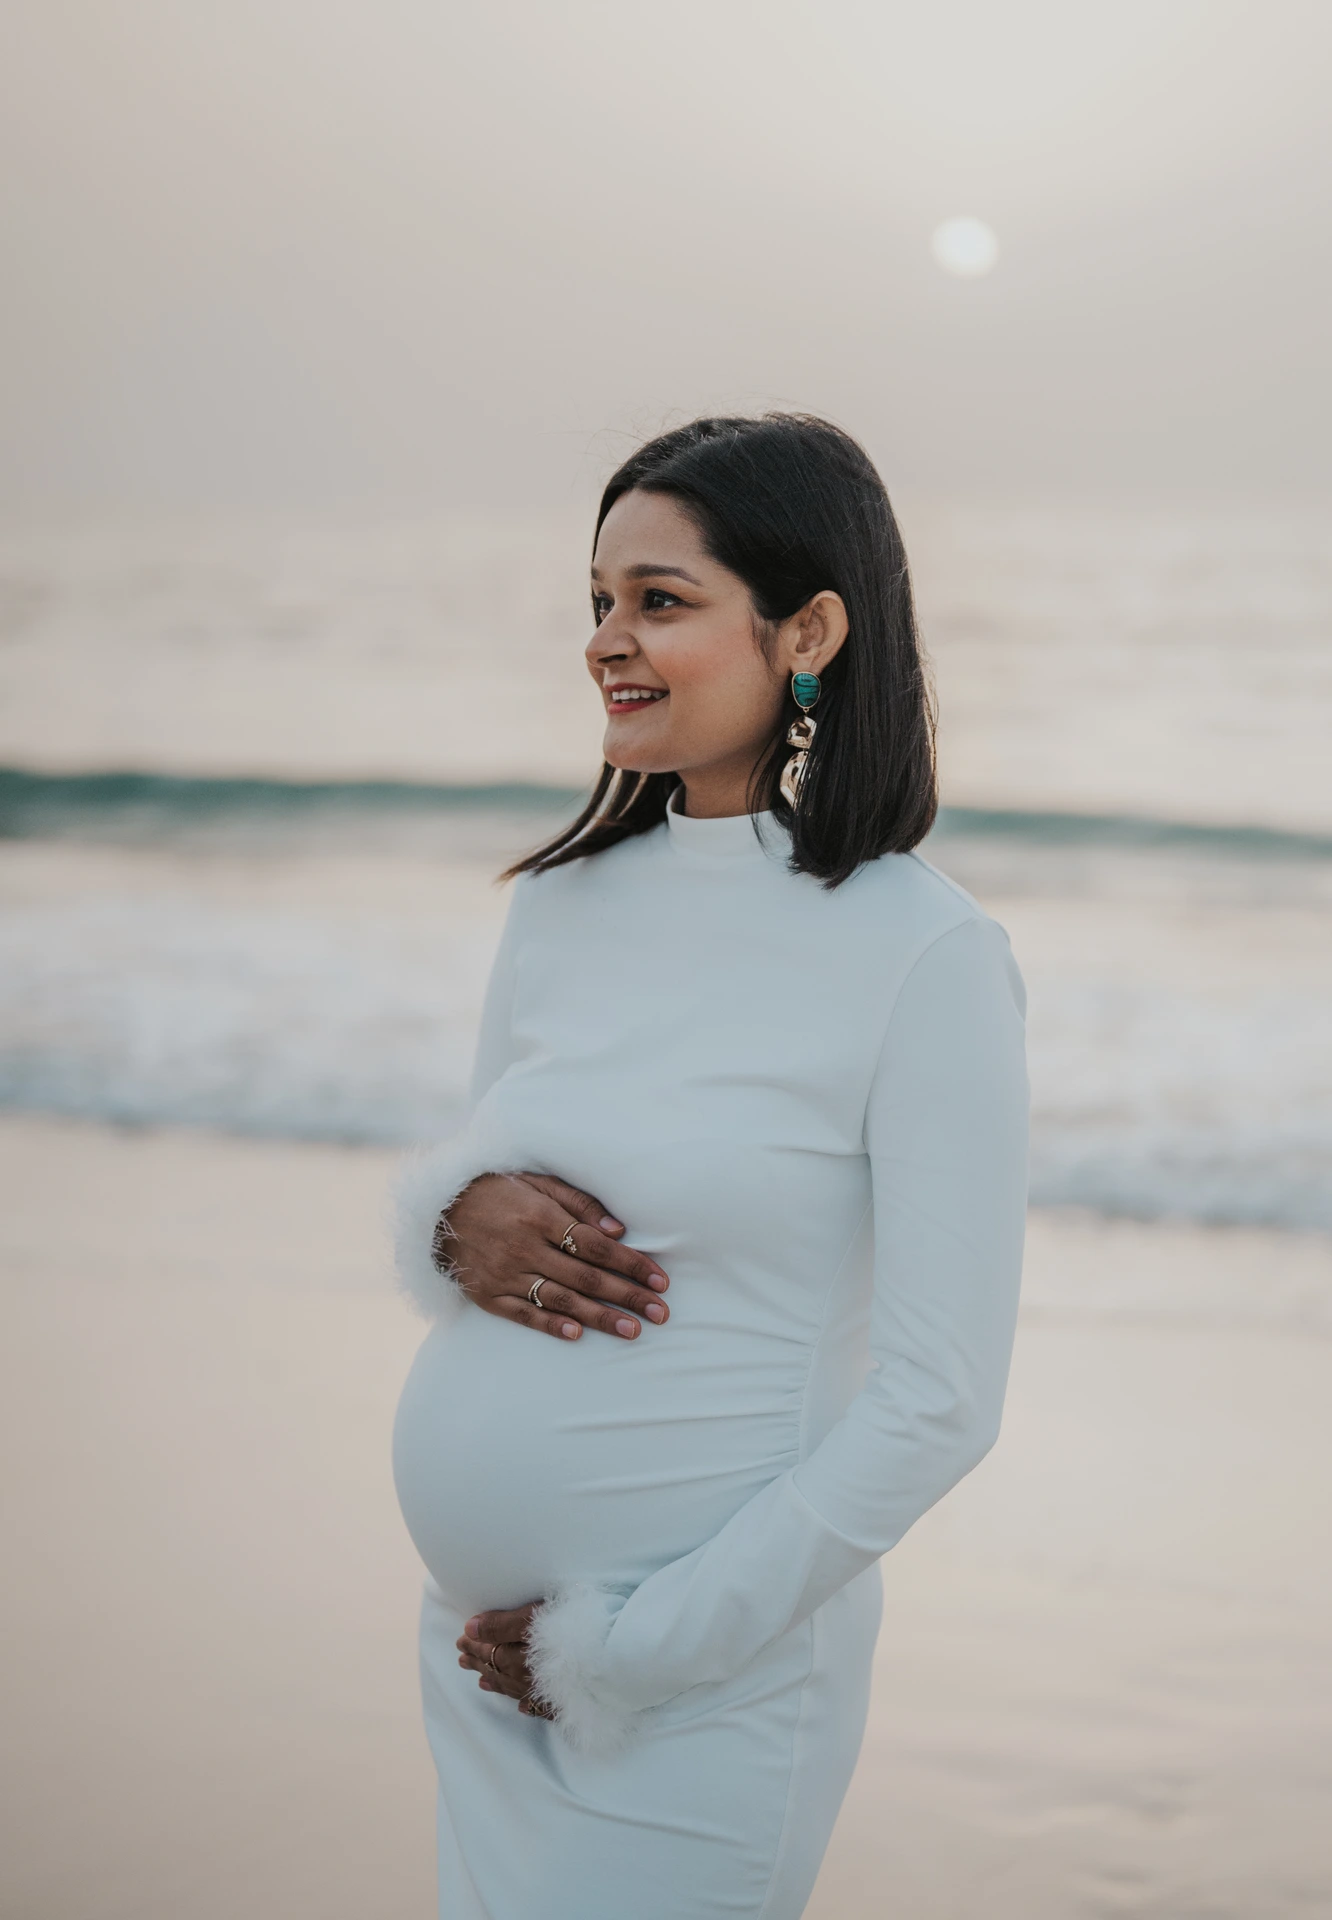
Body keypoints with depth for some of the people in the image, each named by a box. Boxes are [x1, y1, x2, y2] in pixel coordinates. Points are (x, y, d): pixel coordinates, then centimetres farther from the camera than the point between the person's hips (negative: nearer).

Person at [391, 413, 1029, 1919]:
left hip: (700, 1685, -5)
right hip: (476, 1637, 6)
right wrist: (463, 1224, -11)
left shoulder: (924, 954, -14)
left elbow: (939, 1404, -14)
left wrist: (624, 1650, -13)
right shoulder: (563, 903, 4)